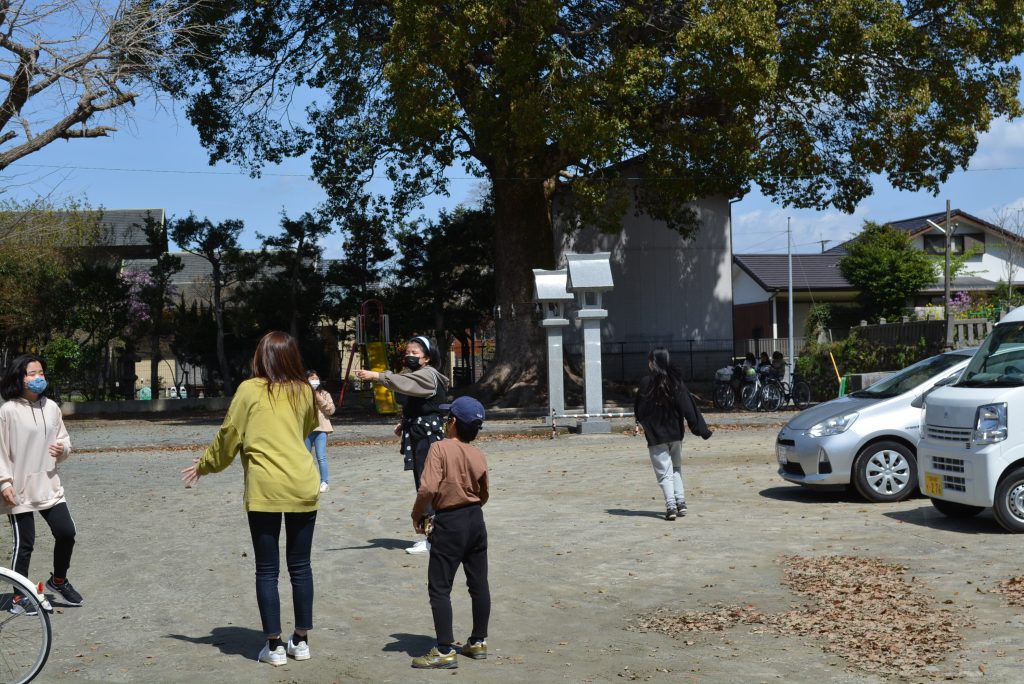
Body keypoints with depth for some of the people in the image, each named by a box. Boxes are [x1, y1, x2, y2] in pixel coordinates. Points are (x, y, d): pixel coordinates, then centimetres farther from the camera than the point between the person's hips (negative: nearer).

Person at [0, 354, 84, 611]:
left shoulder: (51, 407, 6)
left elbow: (64, 440, 15)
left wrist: (63, 449, -8)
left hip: (49, 486, 5)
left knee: (66, 532, 3)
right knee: (24, 544, 0)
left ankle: (58, 581, 27)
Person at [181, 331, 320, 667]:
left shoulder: (249, 390, -2)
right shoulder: (304, 391, 8)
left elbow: (229, 437, 4)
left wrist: (204, 465, 19)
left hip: (265, 489, -3)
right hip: (303, 486, 3)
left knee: (267, 570, 6)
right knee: (300, 566, 13)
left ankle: (275, 646, 8)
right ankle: (301, 640, 20)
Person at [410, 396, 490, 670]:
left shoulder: (440, 448, -14)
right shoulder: (480, 456, 4)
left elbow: (428, 488, -22)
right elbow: (484, 494, 12)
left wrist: (417, 515, -7)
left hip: (449, 524, -6)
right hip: (475, 519, 6)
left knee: (439, 588, 0)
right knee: (479, 584, 14)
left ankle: (445, 651, -2)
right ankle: (479, 642, 24)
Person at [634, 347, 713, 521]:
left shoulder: (646, 383, -12)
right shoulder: (677, 381, -3)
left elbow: (639, 410, -4)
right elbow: (688, 407, -6)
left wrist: (641, 422, 17)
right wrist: (701, 429, -3)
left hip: (655, 435, -4)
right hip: (675, 433, 4)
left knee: (664, 472, 0)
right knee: (676, 468, 20)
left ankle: (671, 505, -12)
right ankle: (680, 501, 12)